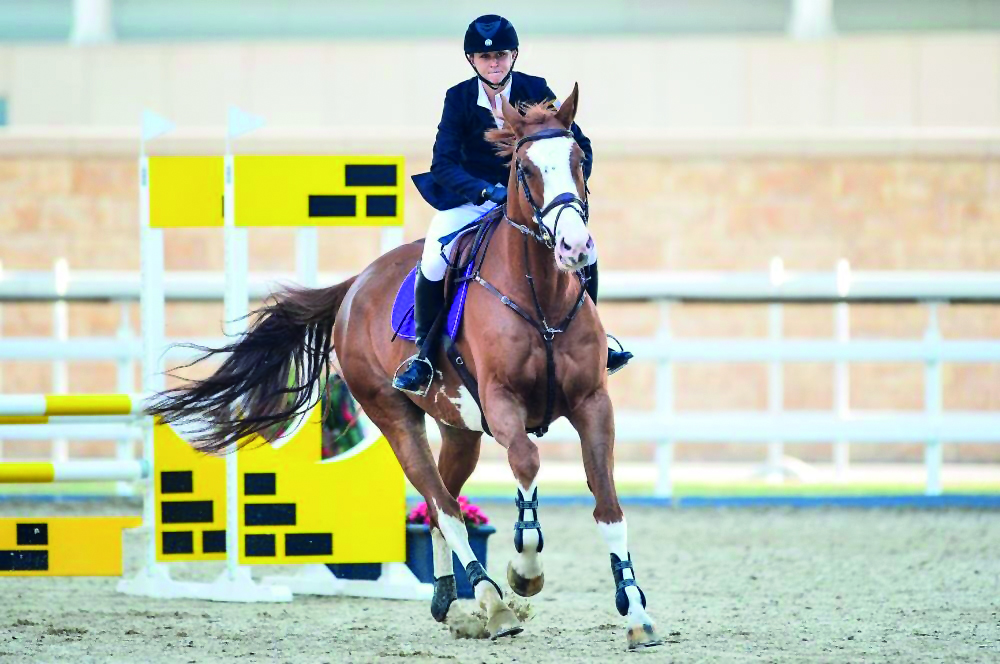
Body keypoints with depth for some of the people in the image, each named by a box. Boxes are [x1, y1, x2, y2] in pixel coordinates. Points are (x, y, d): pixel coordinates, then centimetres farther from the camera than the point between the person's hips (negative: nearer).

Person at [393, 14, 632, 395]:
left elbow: (580, 149, -7)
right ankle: (423, 351, -7)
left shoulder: (536, 91, -9)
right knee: (434, 260, -25)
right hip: (472, 199, -2)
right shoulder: (459, 98, -12)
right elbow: (444, 163, -19)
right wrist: (486, 191, -35)